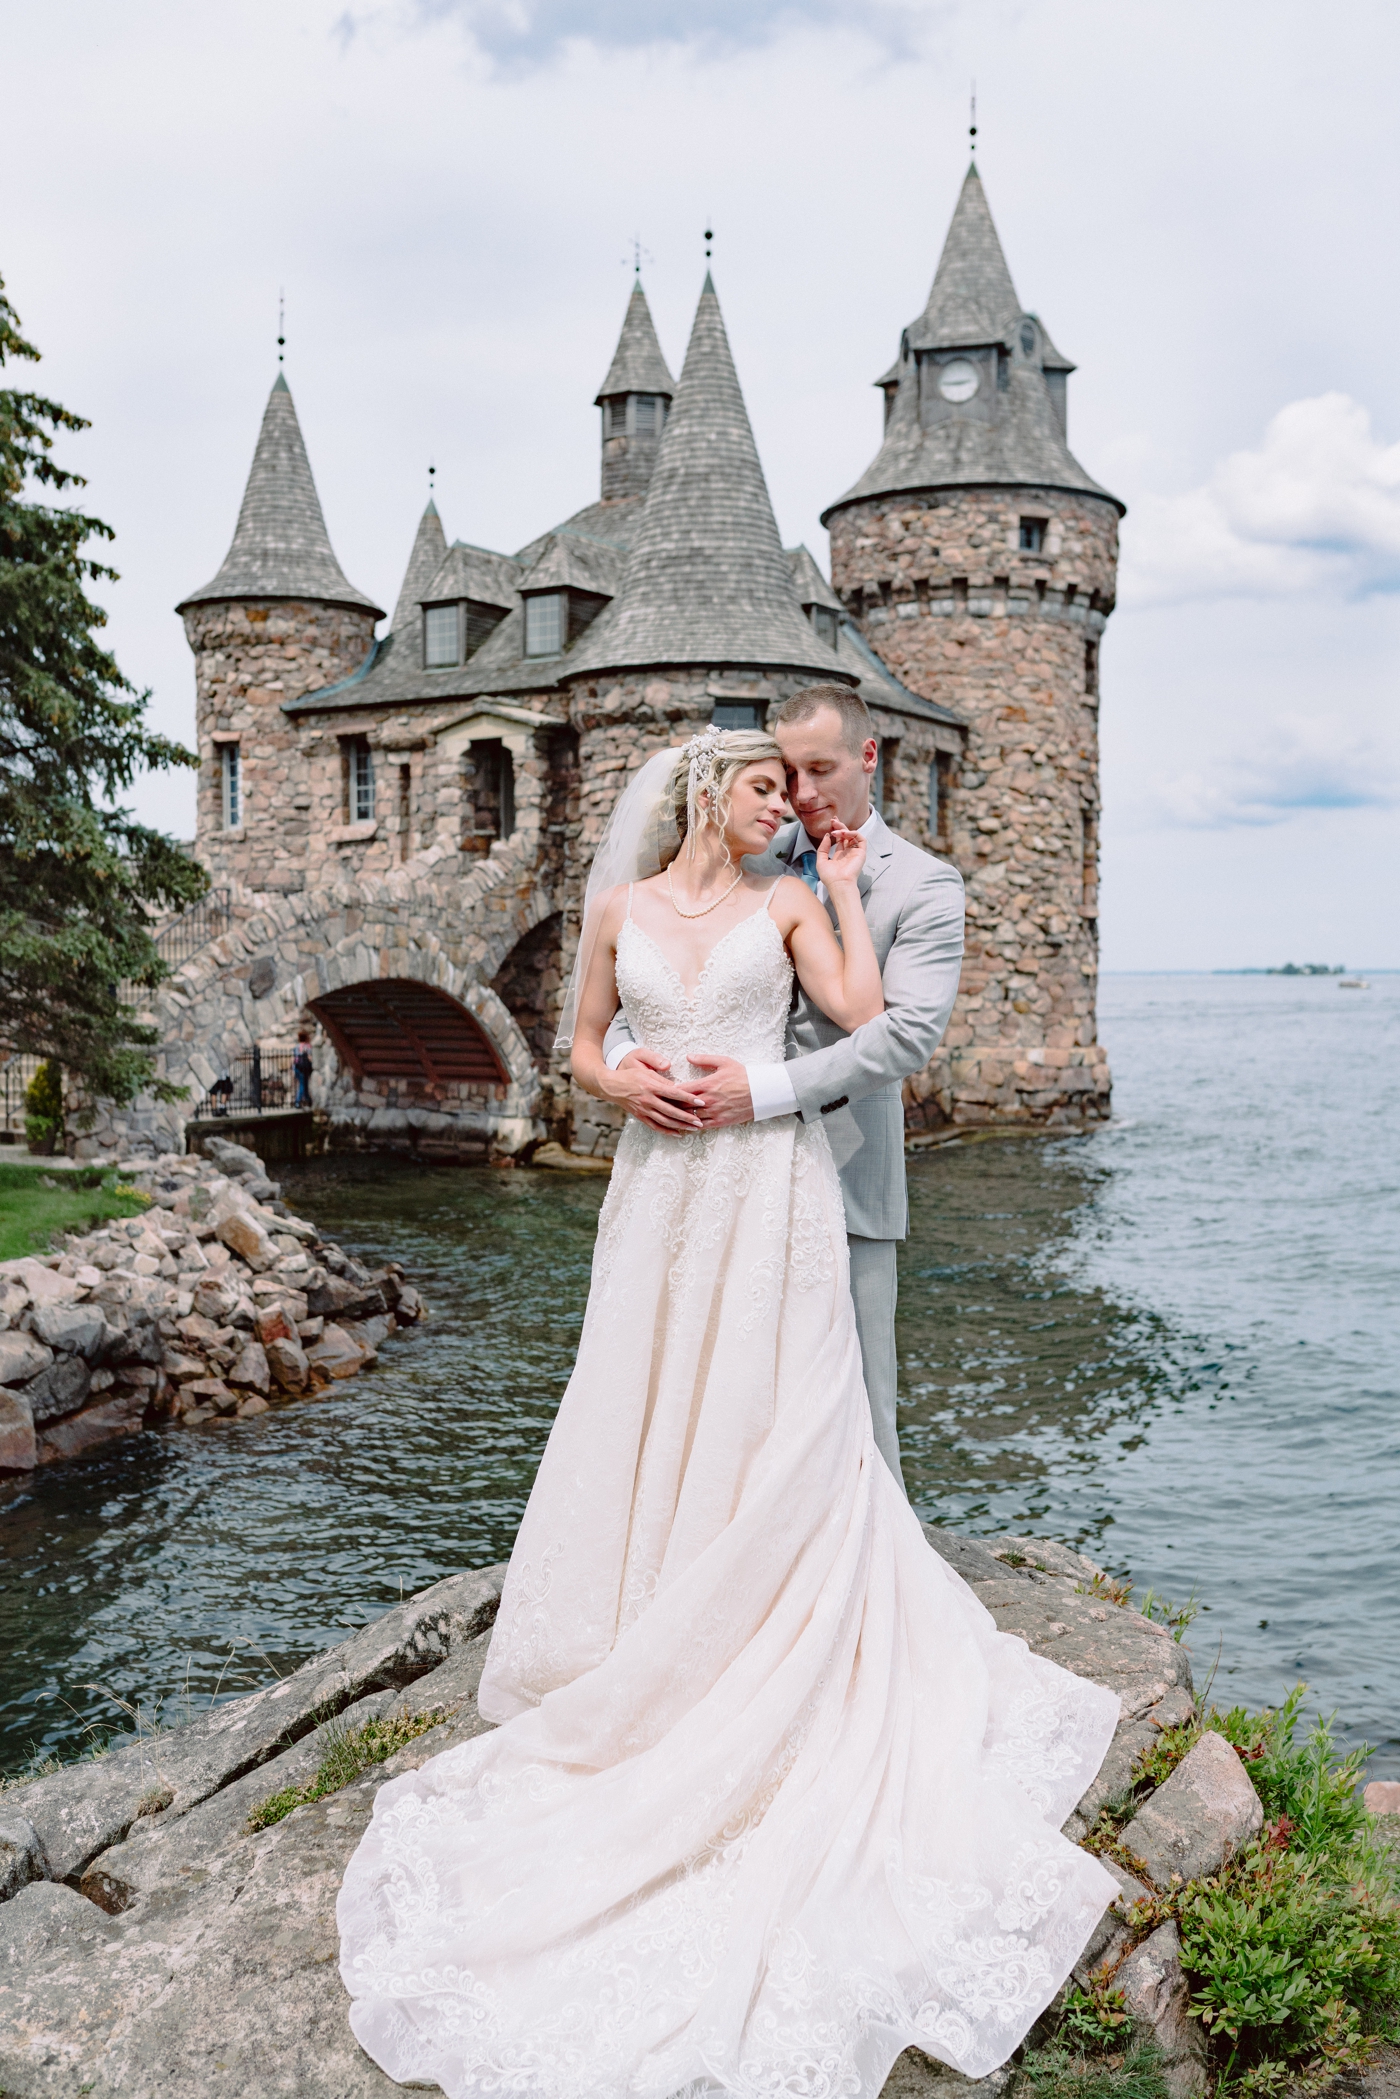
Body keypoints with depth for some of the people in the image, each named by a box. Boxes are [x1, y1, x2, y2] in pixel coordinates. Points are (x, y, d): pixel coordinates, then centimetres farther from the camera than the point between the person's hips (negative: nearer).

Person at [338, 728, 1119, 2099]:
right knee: (646, 1415, 6)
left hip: (772, 1186, -1)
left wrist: (845, 890, -1)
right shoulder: (621, 906, 8)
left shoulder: (787, 902, 5)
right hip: (664, 1182, 1)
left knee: (776, 1428, 1)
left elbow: (859, 1010, -9)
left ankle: (769, 1665, 15)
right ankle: (637, 1665, 22)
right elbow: (584, 1047, 13)